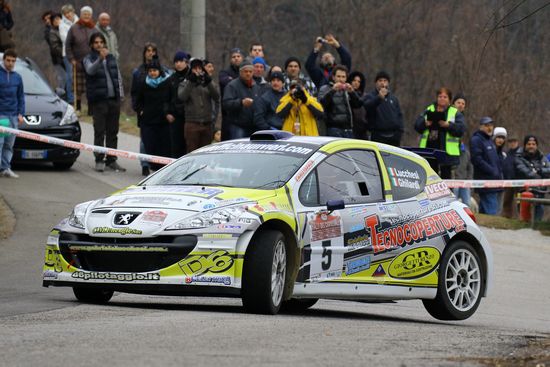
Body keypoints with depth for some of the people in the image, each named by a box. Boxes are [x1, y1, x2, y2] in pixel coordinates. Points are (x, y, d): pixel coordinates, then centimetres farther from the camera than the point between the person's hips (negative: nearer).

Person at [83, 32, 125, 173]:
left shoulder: (111, 58, 15)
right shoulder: (89, 59, 0)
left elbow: (118, 77, 19)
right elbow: (90, 70, -23)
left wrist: (120, 96, 10)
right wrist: (100, 59, -41)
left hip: (113, 99, 5)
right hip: (98, 101, -5)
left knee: (112, 132, 7)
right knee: (99, 132, -7)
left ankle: (111, 160, 13)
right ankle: (99, 161, -4)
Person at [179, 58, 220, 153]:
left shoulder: (207, 84, 12)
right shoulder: (185, 84, 7)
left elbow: (216, 95, -4)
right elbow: (182, 97, -12)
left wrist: (209, 82, -17)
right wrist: (191, 82, -19)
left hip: (207, 123, 3)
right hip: (192, 123, -3)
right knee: (192, 152, -7)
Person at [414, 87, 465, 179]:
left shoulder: (455, 113, 6)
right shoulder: (429, 110, 15)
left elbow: (461, 130, -7)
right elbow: (417, 126, 8)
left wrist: (448, 125, -22)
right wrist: (425, 123, -13)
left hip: (446, 150, -3)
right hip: (430, 147, 3)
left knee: (445, 174, -3)